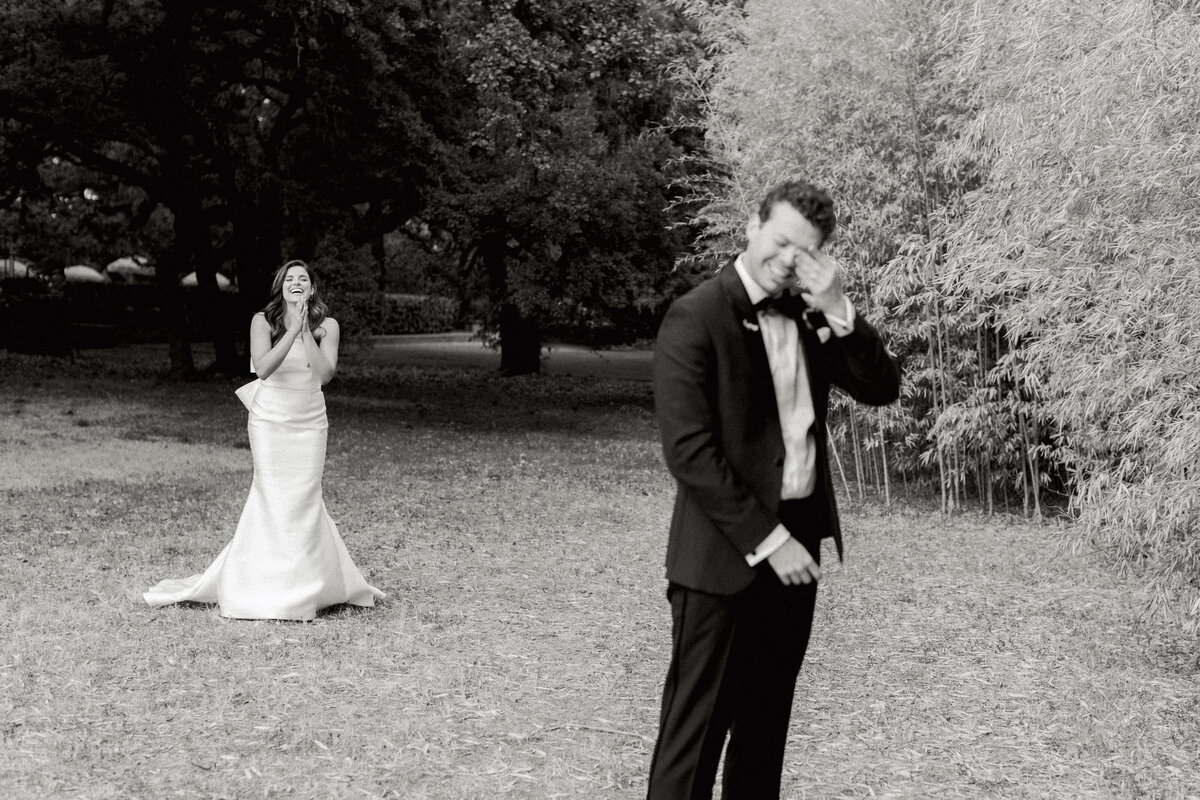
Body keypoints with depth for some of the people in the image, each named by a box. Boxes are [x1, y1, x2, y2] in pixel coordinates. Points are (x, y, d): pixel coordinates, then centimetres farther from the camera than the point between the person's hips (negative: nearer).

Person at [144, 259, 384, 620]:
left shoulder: (326, 326, 0)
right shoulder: (263, 321, -4)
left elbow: (325, 373, -14)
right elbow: (264, 368, -19)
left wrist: (306, 329, -19)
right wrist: (293, 330, -25)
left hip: (310, 422, 1)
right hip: (270, 419, -1)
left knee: (304, 497, -2)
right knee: (273, 497, -3)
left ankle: (304, 587, 10)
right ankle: (269, 589, 6)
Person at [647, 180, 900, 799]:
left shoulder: (809, 315, 8)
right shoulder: (695, 318, -13)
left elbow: (882, 389, 4)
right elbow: (690, 452, -18)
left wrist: (838, 312, -11)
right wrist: (766, 539, -18)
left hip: (796, 541, 7)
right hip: (727, 552, -7)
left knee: (766, 719, 15)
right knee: (696, 725, -2)